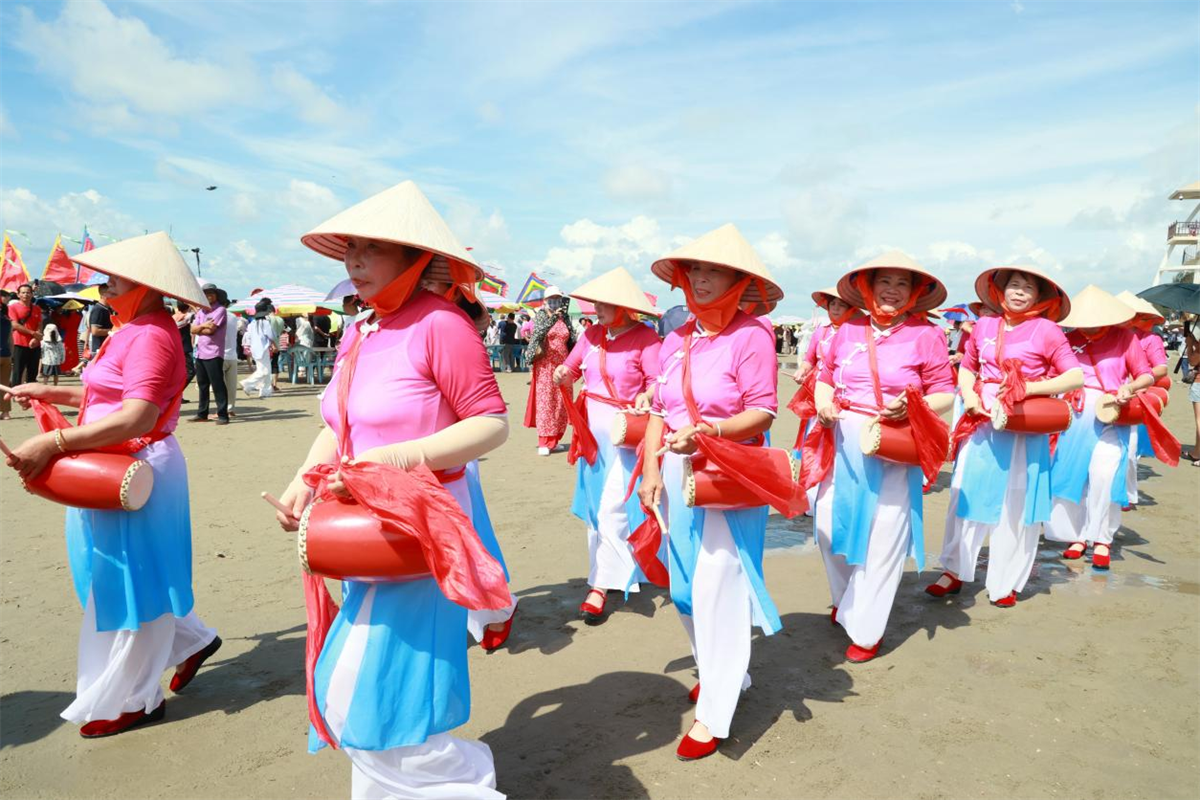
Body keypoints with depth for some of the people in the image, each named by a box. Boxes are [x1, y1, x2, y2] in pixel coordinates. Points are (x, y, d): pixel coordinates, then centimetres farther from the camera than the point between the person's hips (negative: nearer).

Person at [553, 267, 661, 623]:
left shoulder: (645, 339, -12)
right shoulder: (592, 334, 5)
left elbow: (658, 381, -15)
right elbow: (571, 370, 14)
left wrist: (646, 396, -36)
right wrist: (563, 375, -9)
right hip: (593, 426, 7)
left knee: (613, 506, -6)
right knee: (595, 503, 14)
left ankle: (601, 584, 0)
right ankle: (621, 565, 31)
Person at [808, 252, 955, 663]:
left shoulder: (926, 335, -3)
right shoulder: (848, 330, 6)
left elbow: (945, 395, -2)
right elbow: (825, 378, 13)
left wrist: (912, 406, -21)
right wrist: (823, 403, -7)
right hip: (843, 446, 4)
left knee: (882, 538, 3)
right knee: (829, 525, 8)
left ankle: (865, 628, 21)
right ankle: (846, 599, 39)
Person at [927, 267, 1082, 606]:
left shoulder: (1046, 330, -5)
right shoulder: (984, 326, 6)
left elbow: (1076, 377, -9)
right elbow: (966, 368, 17)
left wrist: (1030, 387, -21)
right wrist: (968, 395, -3)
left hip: (1024, 430, -3)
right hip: (981, 424, 4)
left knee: (1015, 507, 5)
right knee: (965, 496, 7)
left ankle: (1005, 584, 20)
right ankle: (954, 571, 21)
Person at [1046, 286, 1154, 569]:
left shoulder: (1124, 337, 1)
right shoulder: (1070, 340, 5)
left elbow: (1147, 376, -1)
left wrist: (1130, 387, -21)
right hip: (1075, 413, 2)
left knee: (1103, 473, -15)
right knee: (1071, 472, 3)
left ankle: (1102, 540, 1)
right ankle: (1077, 535, 19)